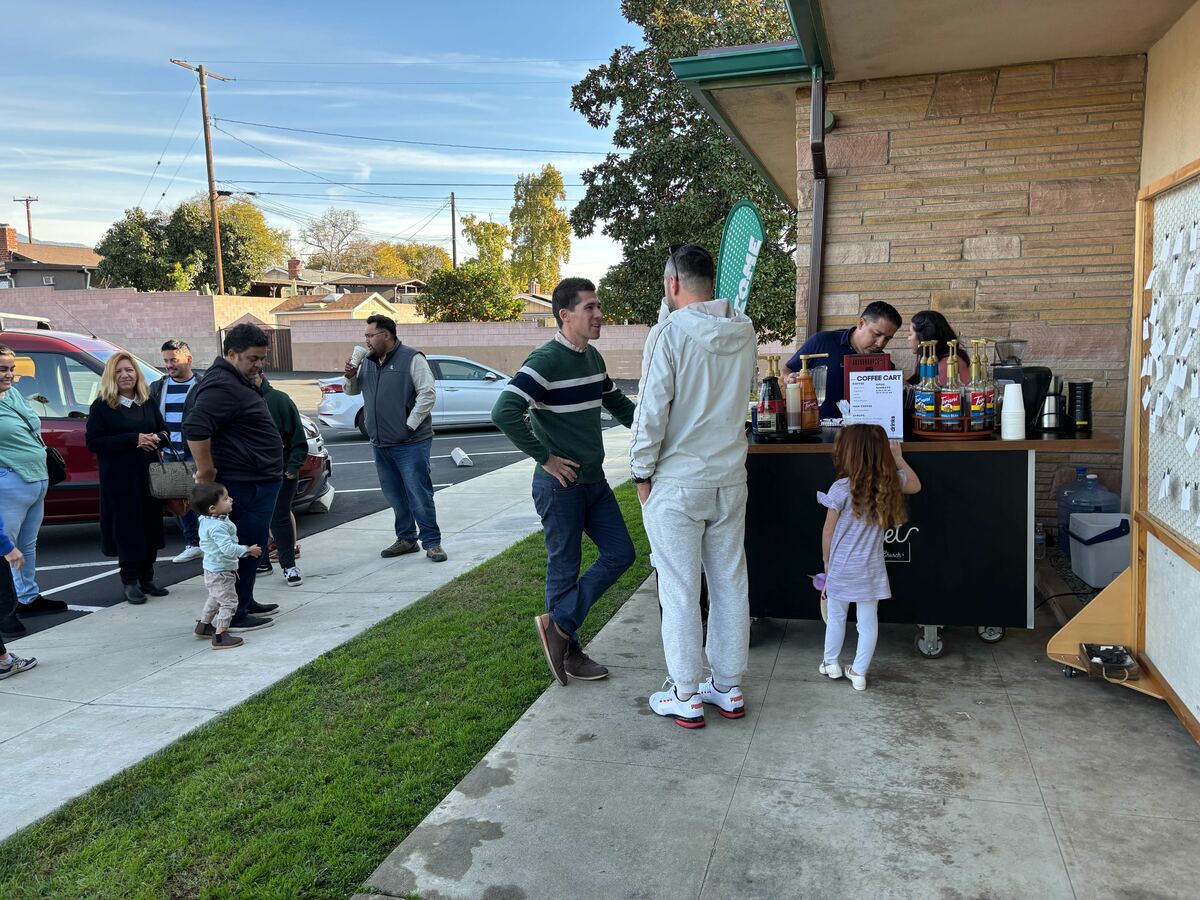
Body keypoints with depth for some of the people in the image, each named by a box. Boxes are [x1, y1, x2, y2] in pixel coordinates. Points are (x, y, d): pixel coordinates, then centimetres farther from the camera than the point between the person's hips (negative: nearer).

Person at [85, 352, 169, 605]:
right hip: (119, 478, -4)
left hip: (149, 475, 4)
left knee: (151, 526, 6)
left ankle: (147, 579, 17)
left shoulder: (148, 403, 12)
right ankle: (130, 582, 8)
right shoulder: (101, 406, -2)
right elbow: (92, 442, -9)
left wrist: (156, 439, -8)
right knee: (127, 528, -2)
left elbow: (163, 432, 17)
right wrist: (133, 439, -17)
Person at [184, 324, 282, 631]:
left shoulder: (237, 382, 16)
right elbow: (194, 428, -29)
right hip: (244, 484, -11)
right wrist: (206, 472, -23)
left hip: (257, 481, 11)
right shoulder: (222, 386, -18)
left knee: (250, 545, 19)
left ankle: (245, 602, 31)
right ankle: (234, 615, 4)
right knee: (245, 546, -4)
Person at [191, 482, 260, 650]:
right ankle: (220, 636, -7)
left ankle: (203, 626, 42)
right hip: (221, 572, -10)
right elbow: (228, 548, -34)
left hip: (212, 569, 10)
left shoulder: (206, 520, 3)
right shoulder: (218, 527, -29)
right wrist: (248, 550, -26)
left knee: (215, 598, 28)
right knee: (228, 602, -6)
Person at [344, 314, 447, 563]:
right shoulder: (367, 362, 13)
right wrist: (350, 376, 2)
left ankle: (432, 542, 4)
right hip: (381, 444, 7)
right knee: (395, 496, 14)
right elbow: (353, 391, 24)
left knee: (419, 495, -6)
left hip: (411, 443, -7)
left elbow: (428, 394, -14)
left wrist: (410, 425, -16)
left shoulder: (411, 359, -9)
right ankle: (406, 539, 27)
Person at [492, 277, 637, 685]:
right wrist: (545, 458, -21)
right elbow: (504, 412, -28)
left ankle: (559, 625, 18)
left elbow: (617, 402, 24)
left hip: (594, 482, 9)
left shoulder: (593, 358, 10)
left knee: (620, 553, 9)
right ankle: (568, 652, 20)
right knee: (565, 568, 3)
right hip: (560, 485, -9)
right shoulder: (546, 360, -18)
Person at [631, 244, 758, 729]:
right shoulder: (744, 331, 3)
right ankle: (728, 688, 26)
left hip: (676, 484, -6)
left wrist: (642, 472, -5)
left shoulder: (669, 332, -14)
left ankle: (685, 698, 15)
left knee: (680, 591, 4)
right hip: (730, 479, 6)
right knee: (730, 584, 13)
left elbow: (652, 410, -16)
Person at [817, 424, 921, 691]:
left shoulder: (841, 489, -17)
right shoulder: (890, 483, -6)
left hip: (841, 569, -2)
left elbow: (828, 533, -9)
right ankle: (859, 673, 20)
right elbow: (915, 485, 18)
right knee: (868, 622, 12)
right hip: (871, 569, 3)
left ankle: (831, 663, 32)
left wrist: (827, 563, 5)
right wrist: (898, 458, 28)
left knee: (836, 617, 15)